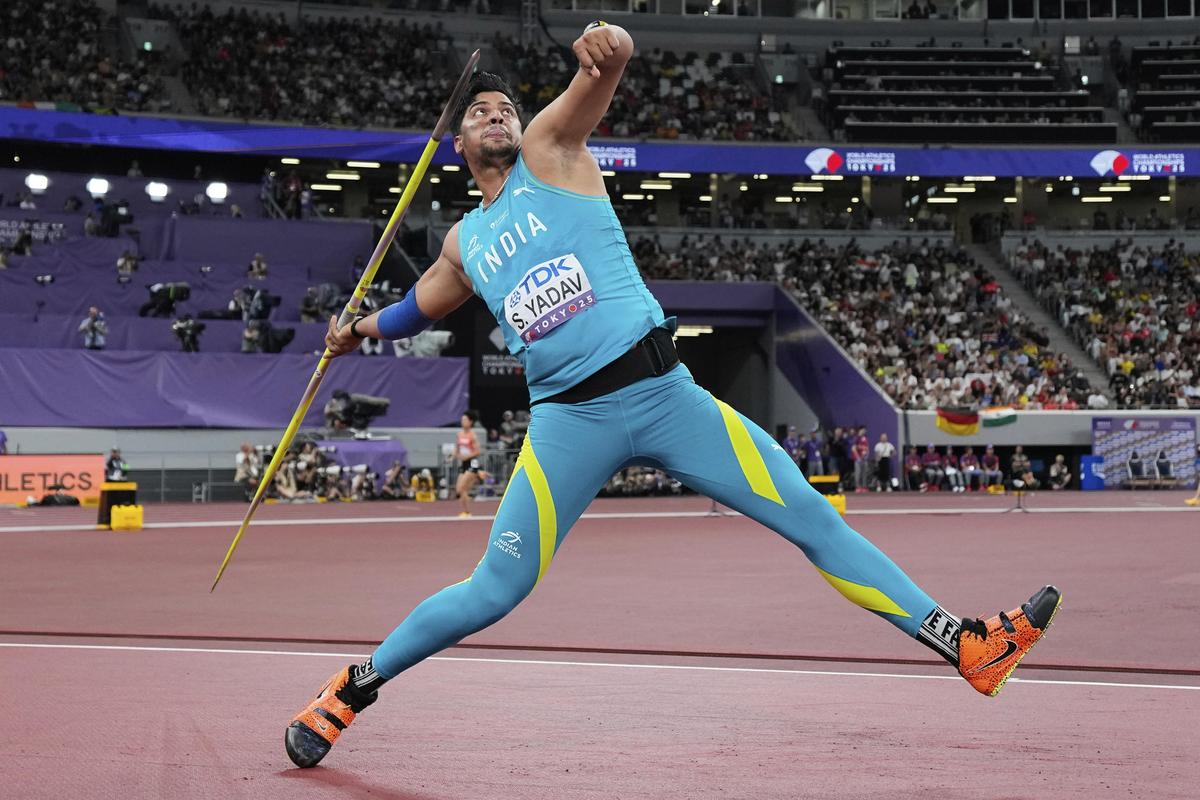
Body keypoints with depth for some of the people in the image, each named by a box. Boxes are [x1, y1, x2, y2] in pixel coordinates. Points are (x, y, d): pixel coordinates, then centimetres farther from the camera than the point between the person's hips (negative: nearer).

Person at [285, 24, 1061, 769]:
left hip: (664, 392, -1)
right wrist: (363, 328, 31)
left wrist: (608, 45, -34)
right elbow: (426, 304, 41)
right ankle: (352, 689, 15)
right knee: (493, 593, -3)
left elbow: (608, 64, -13)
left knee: (814, 519, -5)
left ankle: (968, 645, -3)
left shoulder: (550, 149, 7)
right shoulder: (464, 242, 17)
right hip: (569, 420, 1)